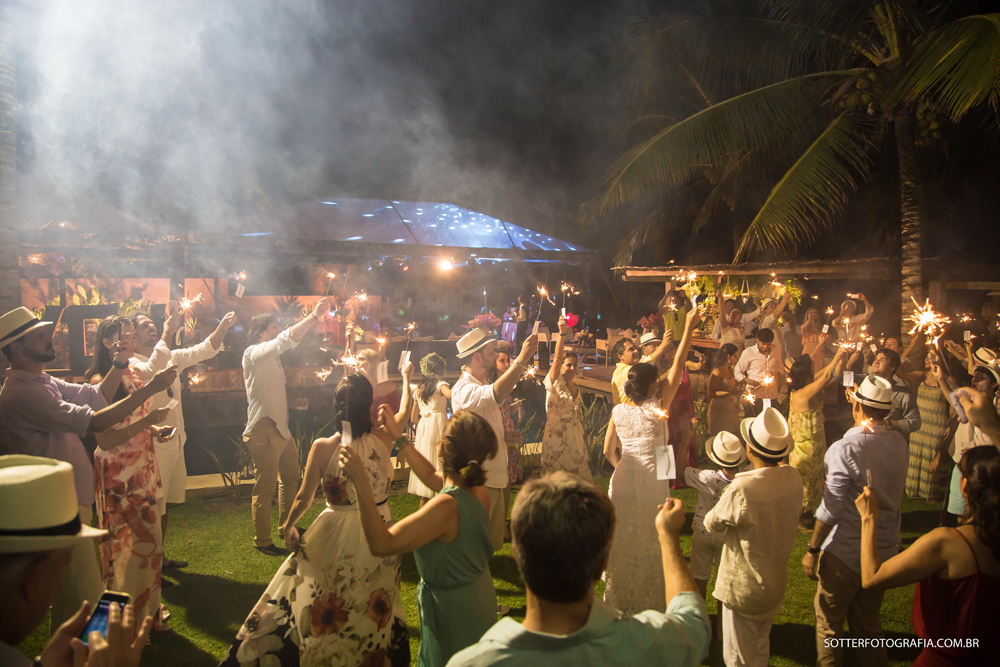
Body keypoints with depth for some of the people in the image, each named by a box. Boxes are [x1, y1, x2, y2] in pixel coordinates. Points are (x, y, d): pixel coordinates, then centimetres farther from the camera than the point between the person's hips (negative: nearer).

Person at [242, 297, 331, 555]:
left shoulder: (272, 357, 17)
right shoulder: (254, 353, -16)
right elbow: (287, 339, -27)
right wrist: (314, 316, -30)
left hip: (281, 427, 10)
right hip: (263, 430, -10)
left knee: (290, 477, 22)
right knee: (265, 487, -1)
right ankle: (262, 541, 11)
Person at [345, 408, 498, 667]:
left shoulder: (447, 507, -36)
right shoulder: (479, 490, -11)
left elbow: (381, 543, -34)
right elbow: (431, 476, 9)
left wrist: (361, 480, -35)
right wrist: (397, 438, 13)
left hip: (452, 609, -7)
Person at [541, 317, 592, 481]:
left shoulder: (578, 390, 12)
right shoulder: (554, 383, -5)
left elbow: (580, 420, 16)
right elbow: (557, 358, -22)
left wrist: (586, 448, 14)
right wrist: (562, 334, -36)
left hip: (575, 443, 6)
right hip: (556, 443, -6)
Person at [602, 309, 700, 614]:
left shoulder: (618, 412, -4)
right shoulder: (656, 409, -14)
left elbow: (609, 451, 2)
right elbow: (677, 368, -13)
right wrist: (689, 329, -10)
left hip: (623, 480, 3)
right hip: (652, 483, -3)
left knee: (622, 540, 15)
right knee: (650, 542, 10)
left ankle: (618, 599, 29)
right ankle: (649, 600, 22)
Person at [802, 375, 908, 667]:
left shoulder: (846, 448, -23)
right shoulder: (899, 442, -5)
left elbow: (831, 509, -22)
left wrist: (812, 550, -10)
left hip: (845, 553, -6)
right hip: (884, 550, 6)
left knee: (829, 621, 12)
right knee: (868, 623, 21)